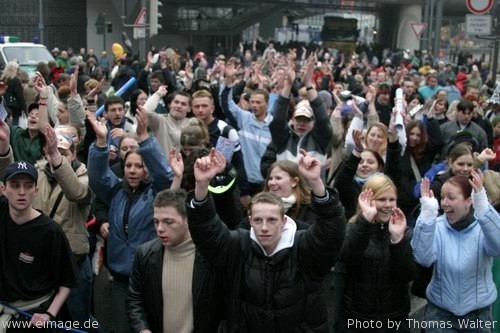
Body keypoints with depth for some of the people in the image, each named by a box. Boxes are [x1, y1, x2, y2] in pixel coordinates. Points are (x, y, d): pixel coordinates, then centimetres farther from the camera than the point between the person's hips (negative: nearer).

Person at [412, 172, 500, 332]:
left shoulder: (483, 226, -11)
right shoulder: (437, 226, -8)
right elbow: (423, 258, -26)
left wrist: (482, 206, -43)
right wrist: (428, 214, -34)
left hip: (478, 313, 0)